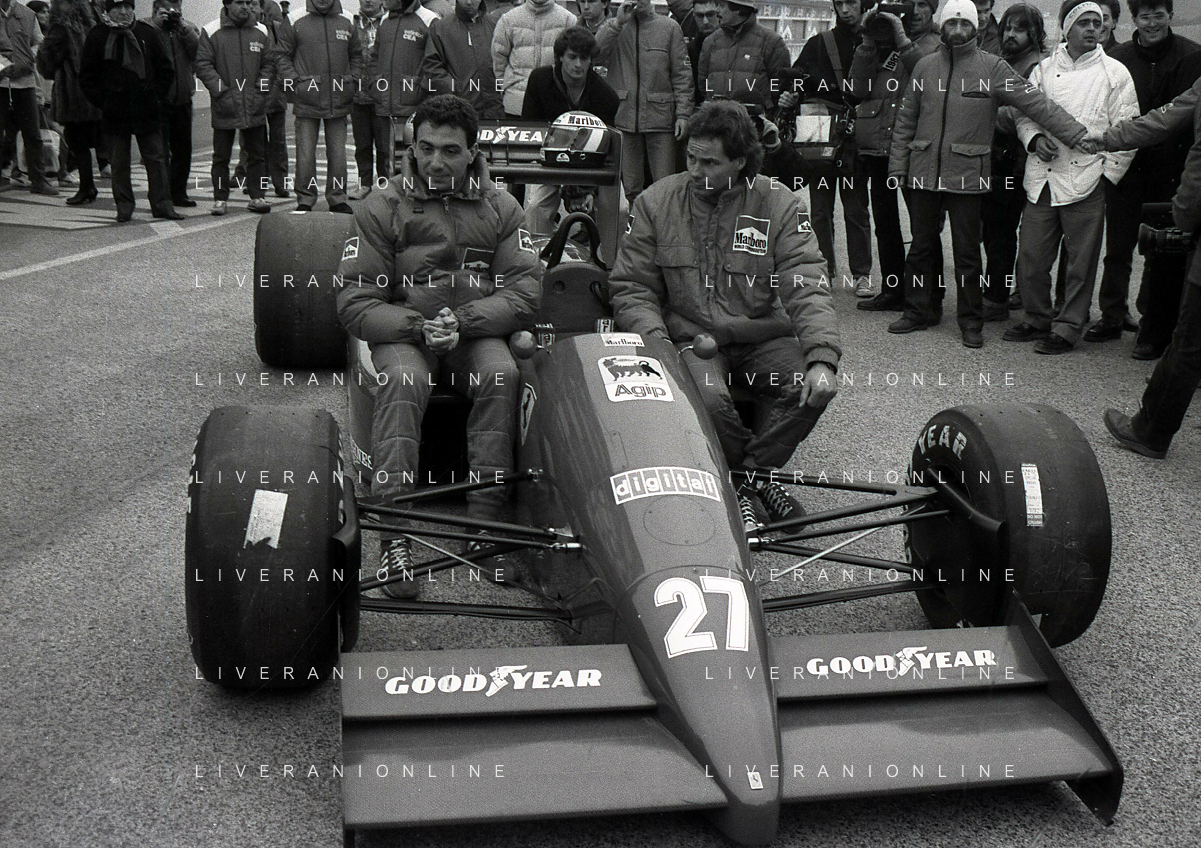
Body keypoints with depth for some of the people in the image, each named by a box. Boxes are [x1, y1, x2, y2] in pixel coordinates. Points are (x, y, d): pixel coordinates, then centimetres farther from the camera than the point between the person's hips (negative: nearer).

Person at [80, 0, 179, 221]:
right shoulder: (97, 36, 2)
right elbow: (87, 76, 5)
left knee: (156, 158, 2)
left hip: (147, 109, 1)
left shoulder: (148, 33, 5)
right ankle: (124, 207, 13)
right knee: (119, 162, 4)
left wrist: (157, 96, 2)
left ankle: (162, 204, 8)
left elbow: (166, 70, 10)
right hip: (114, 111, 0)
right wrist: (102, 101, -3)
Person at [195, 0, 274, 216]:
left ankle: (257, 196, 15)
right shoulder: (211, 32, -2)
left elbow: (268, 64, 11)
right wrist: (221, 91, -11)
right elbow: (203, 65, -3)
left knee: (257, 154, 7)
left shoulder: (261, 32, 8)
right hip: (224, 107, -2)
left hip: (254, 106, 2)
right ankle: (220, 198, 12)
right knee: (221, 155, 4)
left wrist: (260, 90, -2)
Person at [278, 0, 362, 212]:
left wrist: (353, 81, 9)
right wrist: (294, 81, -3)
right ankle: (305, 200, 6)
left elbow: (356, 56, 22)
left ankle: (337, 198, 15)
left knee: (337, 153, 5)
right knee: (305, 153, -2)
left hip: (338, 100, 2)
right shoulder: (297, 27, 4)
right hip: (307, 100, -2)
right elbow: (283, 57, 8)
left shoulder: (347, 26, 11)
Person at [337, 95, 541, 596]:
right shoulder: (381, 208, -1)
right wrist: (419, 327, -20)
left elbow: (525, 294, -2)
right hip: (401, 331, -1)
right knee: (403, 380, -33)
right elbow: (355, 303, -5)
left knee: (501, 376, -30)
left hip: (477, 330, 2)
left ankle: (485, 520, -27)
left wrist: (462, 321, -18)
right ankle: (394, 532, -34)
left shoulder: (501, 208, 5)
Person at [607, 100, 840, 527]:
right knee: (709, 400, -32)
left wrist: (822, 358, -24)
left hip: (764, 338, 1)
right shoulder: (655, 203, 1)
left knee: (814, 388, -25)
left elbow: (807, 290, -8)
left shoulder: (780, 206, -1)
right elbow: (631, 289, 3)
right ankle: (756, 477, -2)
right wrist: (657, 344, -16)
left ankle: (749, 475, -5)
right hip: (691, 339, -1)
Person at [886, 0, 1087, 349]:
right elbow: (906, 120, 12)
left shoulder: (992, 67, -1)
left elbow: (1035, 103, -4)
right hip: (923, 172, 3)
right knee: (921, 245, 11)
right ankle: (918, 310, 24)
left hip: (968, 174, -3)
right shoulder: (925, 66, 8)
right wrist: (897, 166, 6)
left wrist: (1079, 135, -8)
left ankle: (971, 320, 14)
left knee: (967, 251, 3)